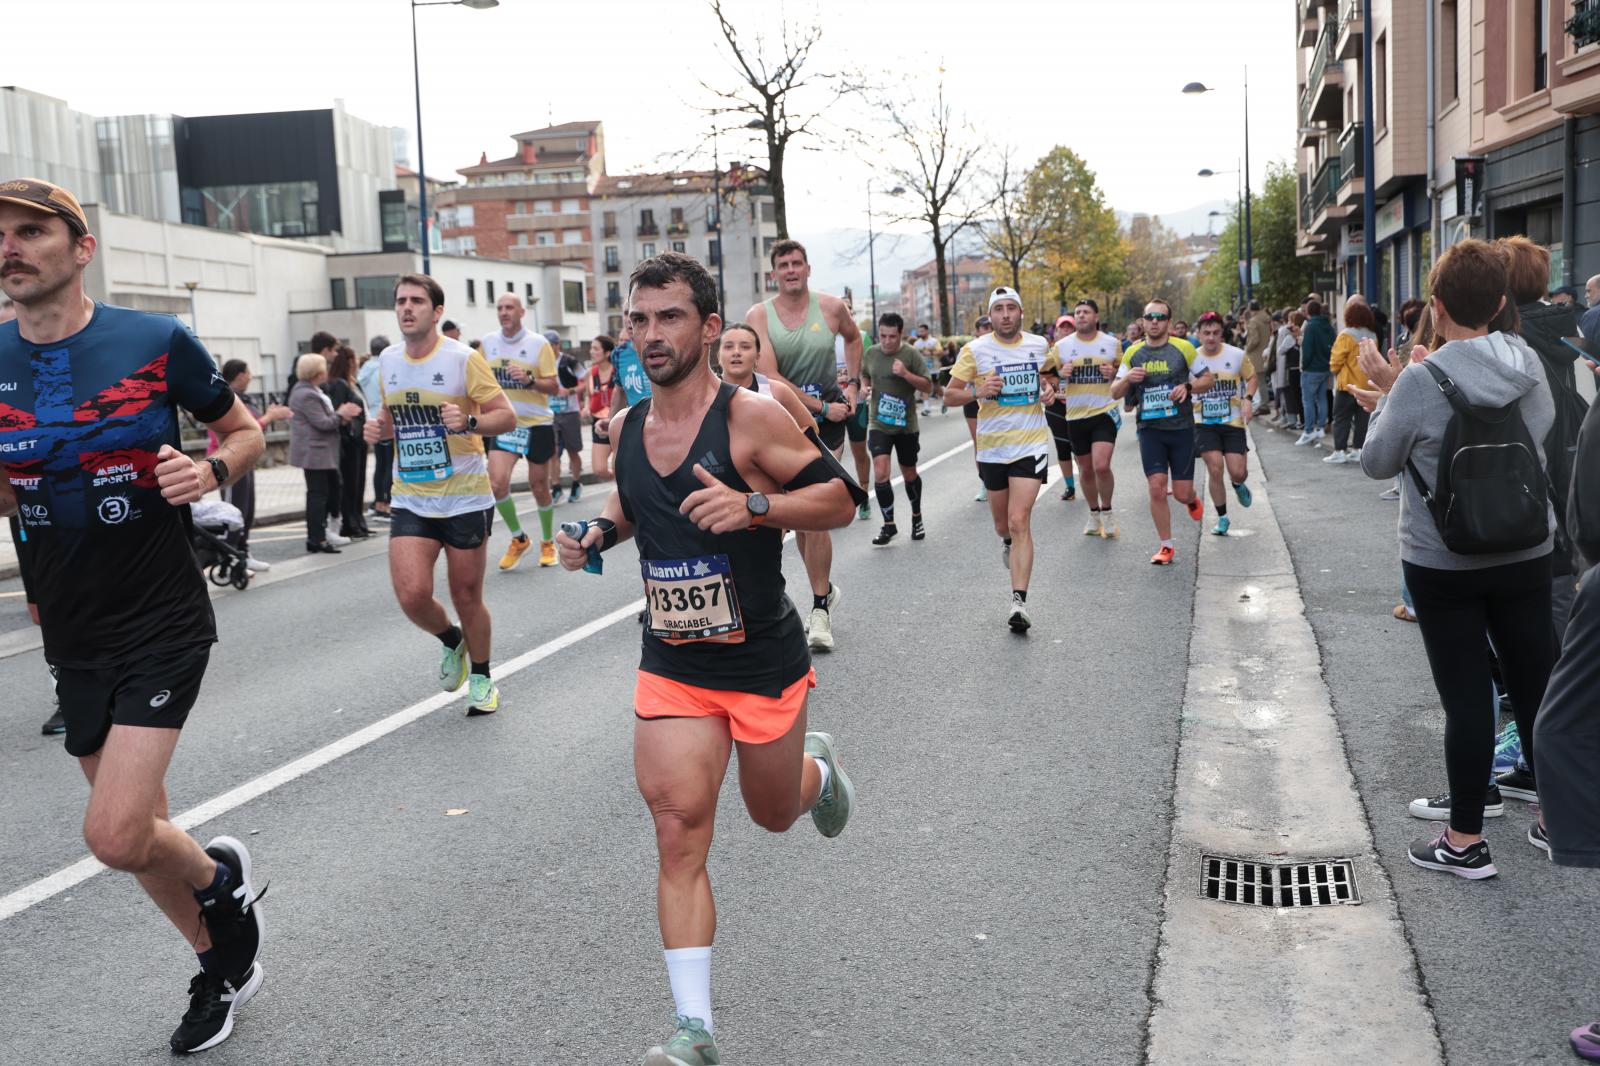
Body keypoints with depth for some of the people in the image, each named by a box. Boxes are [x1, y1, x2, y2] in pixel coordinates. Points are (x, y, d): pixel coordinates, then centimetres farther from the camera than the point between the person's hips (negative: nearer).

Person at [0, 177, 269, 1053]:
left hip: (163, 625, -5)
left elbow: (246, 432, 2)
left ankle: (222, 876, 20)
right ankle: (223, 964, 39)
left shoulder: (157, 341, -10)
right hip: (72, 639, 5)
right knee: (138, 832, 16)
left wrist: (210, 470, -19)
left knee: (116, 836, -14)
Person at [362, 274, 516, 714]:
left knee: (466, 595, 5)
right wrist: (378, 428, 0)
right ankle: (452, 641, 22)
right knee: (411, 594, -11)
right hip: (410, 500, 4)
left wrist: (469, 421, -29)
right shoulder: (388, 360, 6)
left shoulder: (464, 358, -10)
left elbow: (507, 416, -10)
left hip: (465, 497, -4)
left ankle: (481, 677, 29)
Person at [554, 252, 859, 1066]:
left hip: (763, 660, -3)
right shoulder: (627, 427, 3)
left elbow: (841, 499, -14)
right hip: (671, 664, 3)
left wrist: (753, 505, -30)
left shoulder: (750, 417, -15)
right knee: (678, 832, -7)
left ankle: (819, 767, 55)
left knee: (774, 813, 17)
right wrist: (601, 531, 2)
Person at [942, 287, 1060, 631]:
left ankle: (1019, 602, -14)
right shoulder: (975, 350, -4)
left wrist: (1049, 387, 2)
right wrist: (977, 391, -20)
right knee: (1002, 522, 16)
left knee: (1019, 521, -13)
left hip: (1031, 444, -1)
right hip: (992, 446, 1)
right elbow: (950, 393, -1)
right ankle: (1009, 543, 55)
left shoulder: (1039, 345, 3)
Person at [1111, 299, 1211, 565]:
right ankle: (1166, 545, 6)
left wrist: (1188, 387, -13)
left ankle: (1192, 500, 40)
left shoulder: (1183, 348, -1)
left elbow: (1208, 379, 7)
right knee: (1156, 488, -9)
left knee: (1181, 493, 0)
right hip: (1150, 430, 1)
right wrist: (1127, 379, -13)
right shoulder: (1132, 354, 5)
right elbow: (1115, 393, 8)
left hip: (1181, 427, -1)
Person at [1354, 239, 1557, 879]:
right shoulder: (1529, 365, -4)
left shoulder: (1421, 382, -19)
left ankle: (1466, 841, 13)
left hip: (1444, 564, -4)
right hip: (1526, 555, 4)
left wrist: (1385, 396, 8)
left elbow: (1378, 462, -8)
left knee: (1466, 695, 3)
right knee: (1536, 683, 15)